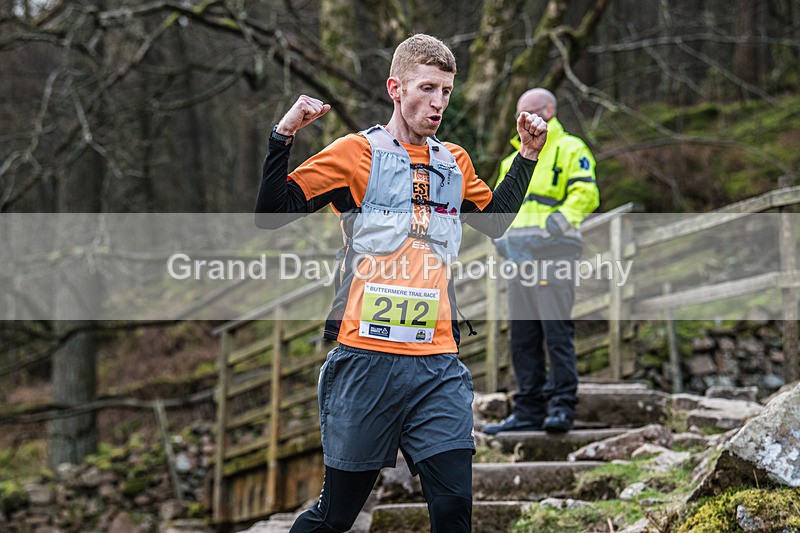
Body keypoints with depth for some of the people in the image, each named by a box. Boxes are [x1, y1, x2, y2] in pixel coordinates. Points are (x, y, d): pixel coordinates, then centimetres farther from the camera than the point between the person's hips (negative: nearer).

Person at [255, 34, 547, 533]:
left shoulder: (455, 162, 15)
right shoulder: (357, 152, 1)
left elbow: (496, 220, 33)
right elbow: (272, 214, -3)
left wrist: (528, 156, 23)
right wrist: (284, 136, -15)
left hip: (439, 366, 4)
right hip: (366, 358, -4)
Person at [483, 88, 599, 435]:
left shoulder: (569, 149, 3)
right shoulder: (515, 160, 27)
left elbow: (585, 194, -10)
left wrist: (558, 222, -21)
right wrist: (501, 236, 9)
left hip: (552, 251, -8)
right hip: (520, 254, 8)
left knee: (557, 330, -12)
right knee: (523, 336, 6)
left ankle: (562, 407, -11)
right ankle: (529, 410, 9)